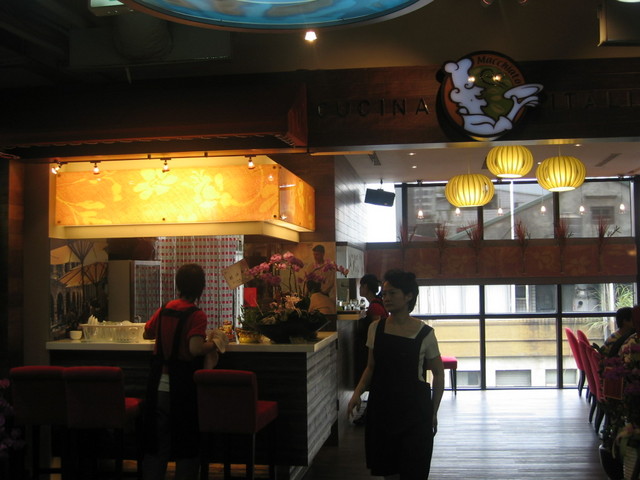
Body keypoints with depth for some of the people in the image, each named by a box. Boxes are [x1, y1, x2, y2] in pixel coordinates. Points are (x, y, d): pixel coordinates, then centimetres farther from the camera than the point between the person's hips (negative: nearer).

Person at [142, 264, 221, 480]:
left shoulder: (164, 308, 3)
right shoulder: (197, 314, -14)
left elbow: (147, 333, 17)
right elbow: (195, 348, -26)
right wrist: (212, 344, -8)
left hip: (159, 385, 5)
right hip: (183, 387, -5)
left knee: (157, 439, 14)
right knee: (186, 441, 8)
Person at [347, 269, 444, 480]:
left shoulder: (424, 333, -9)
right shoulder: (376, 328, 1)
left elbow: (438, 374, 0)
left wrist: (433, 412, 1)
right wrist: (357, 393, -5)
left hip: (414, 409, -3)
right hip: (381, 406, 3)